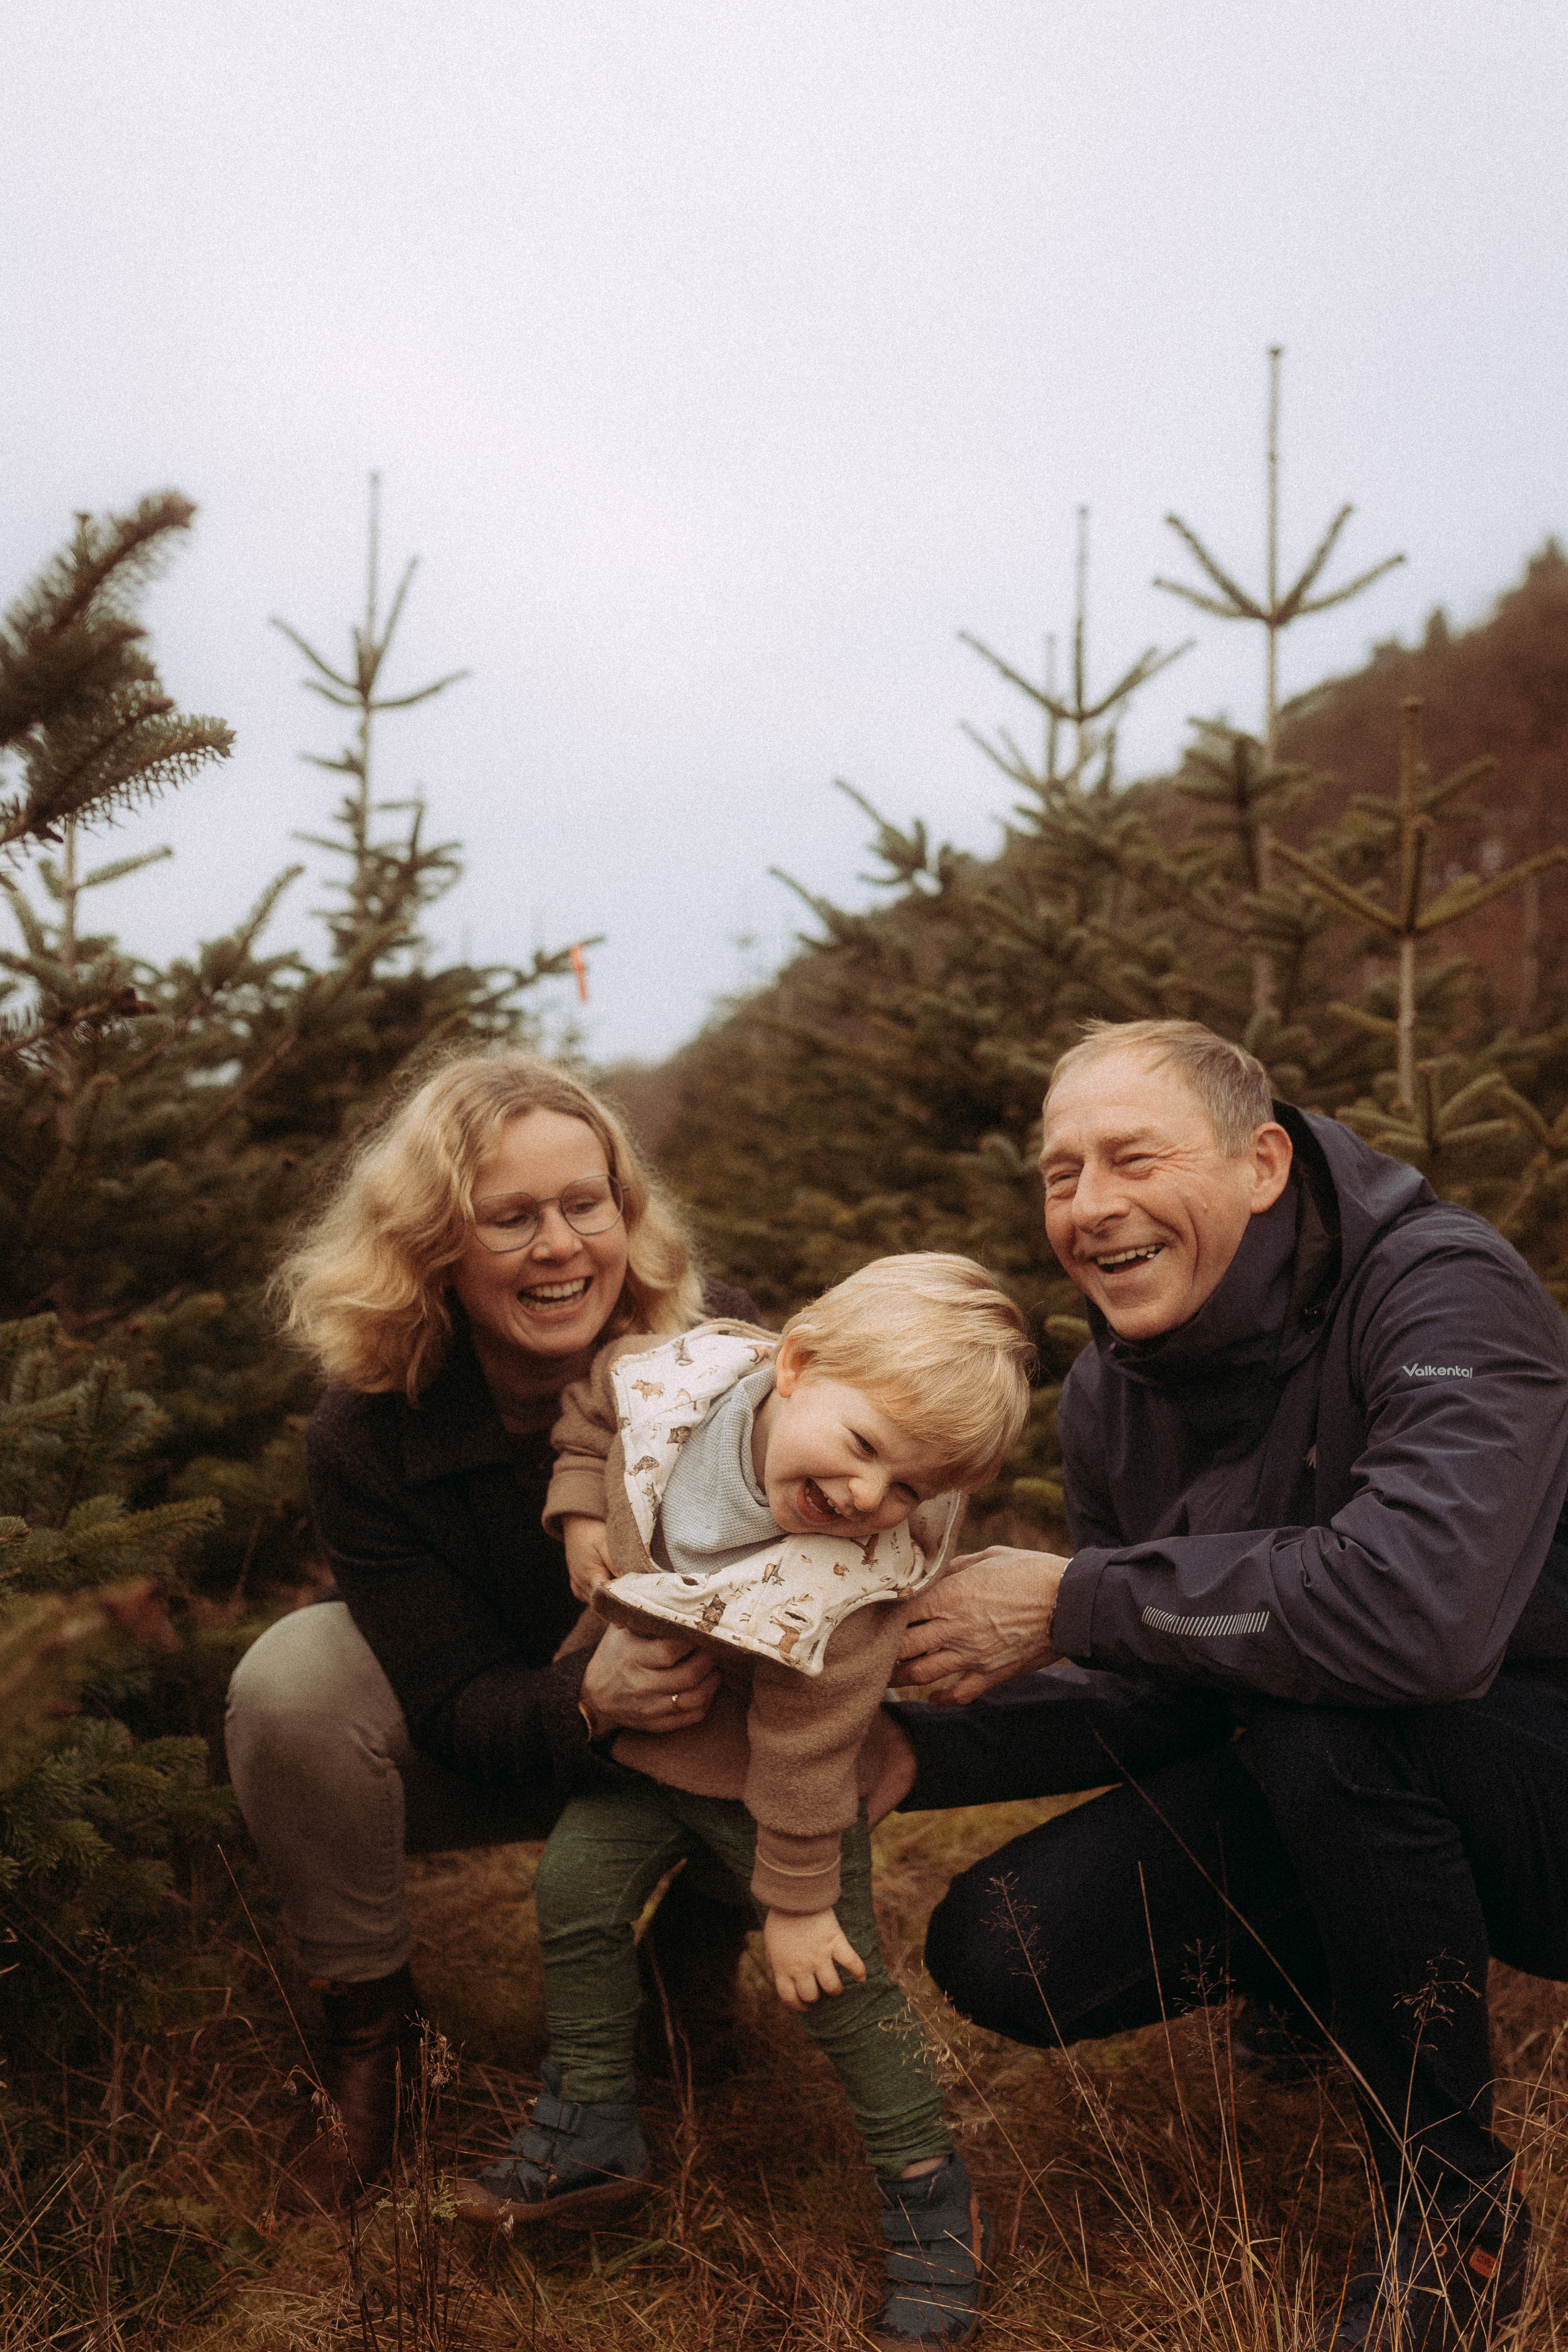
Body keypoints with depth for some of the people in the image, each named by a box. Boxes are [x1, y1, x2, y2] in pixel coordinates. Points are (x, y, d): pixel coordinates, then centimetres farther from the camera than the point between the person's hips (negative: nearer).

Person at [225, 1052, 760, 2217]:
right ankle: (368, 2022, -3)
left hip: (705, 1739, 1)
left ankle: (696, 1950, 1)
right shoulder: (367, 1436, -23)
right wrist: (588, 1700, -45)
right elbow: (461, 1705, -22)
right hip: (494, 1759, 0)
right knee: (293, 1681, -29)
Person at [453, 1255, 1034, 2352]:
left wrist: (797, 1900, -17)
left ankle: (931, 2197, 22)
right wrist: (581, 1510, -15)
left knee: (838, 1979, 0)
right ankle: (593, 2133, 33)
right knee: (575, 1892, 12)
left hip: (764, 1784, -5)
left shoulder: (855, 1580, -38)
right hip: (644, 1740, 6)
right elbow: (593, 1401, -4)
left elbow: (803, 1749, -28)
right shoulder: (680, 1377, -29)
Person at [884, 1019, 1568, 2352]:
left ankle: (1457, 2214, -12)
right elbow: (1155, 1699, 3)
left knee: (1314, 1705, -37)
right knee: (1001, 1954, -11)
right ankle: (1322, 1975, 19)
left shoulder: (1443, 1291, -25)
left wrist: (1076, 1600, -31)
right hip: (1315, 1792, 6)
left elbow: (1422, 1608, -43)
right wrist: (918, 1757, -13)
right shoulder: (1112, 1394, -1)